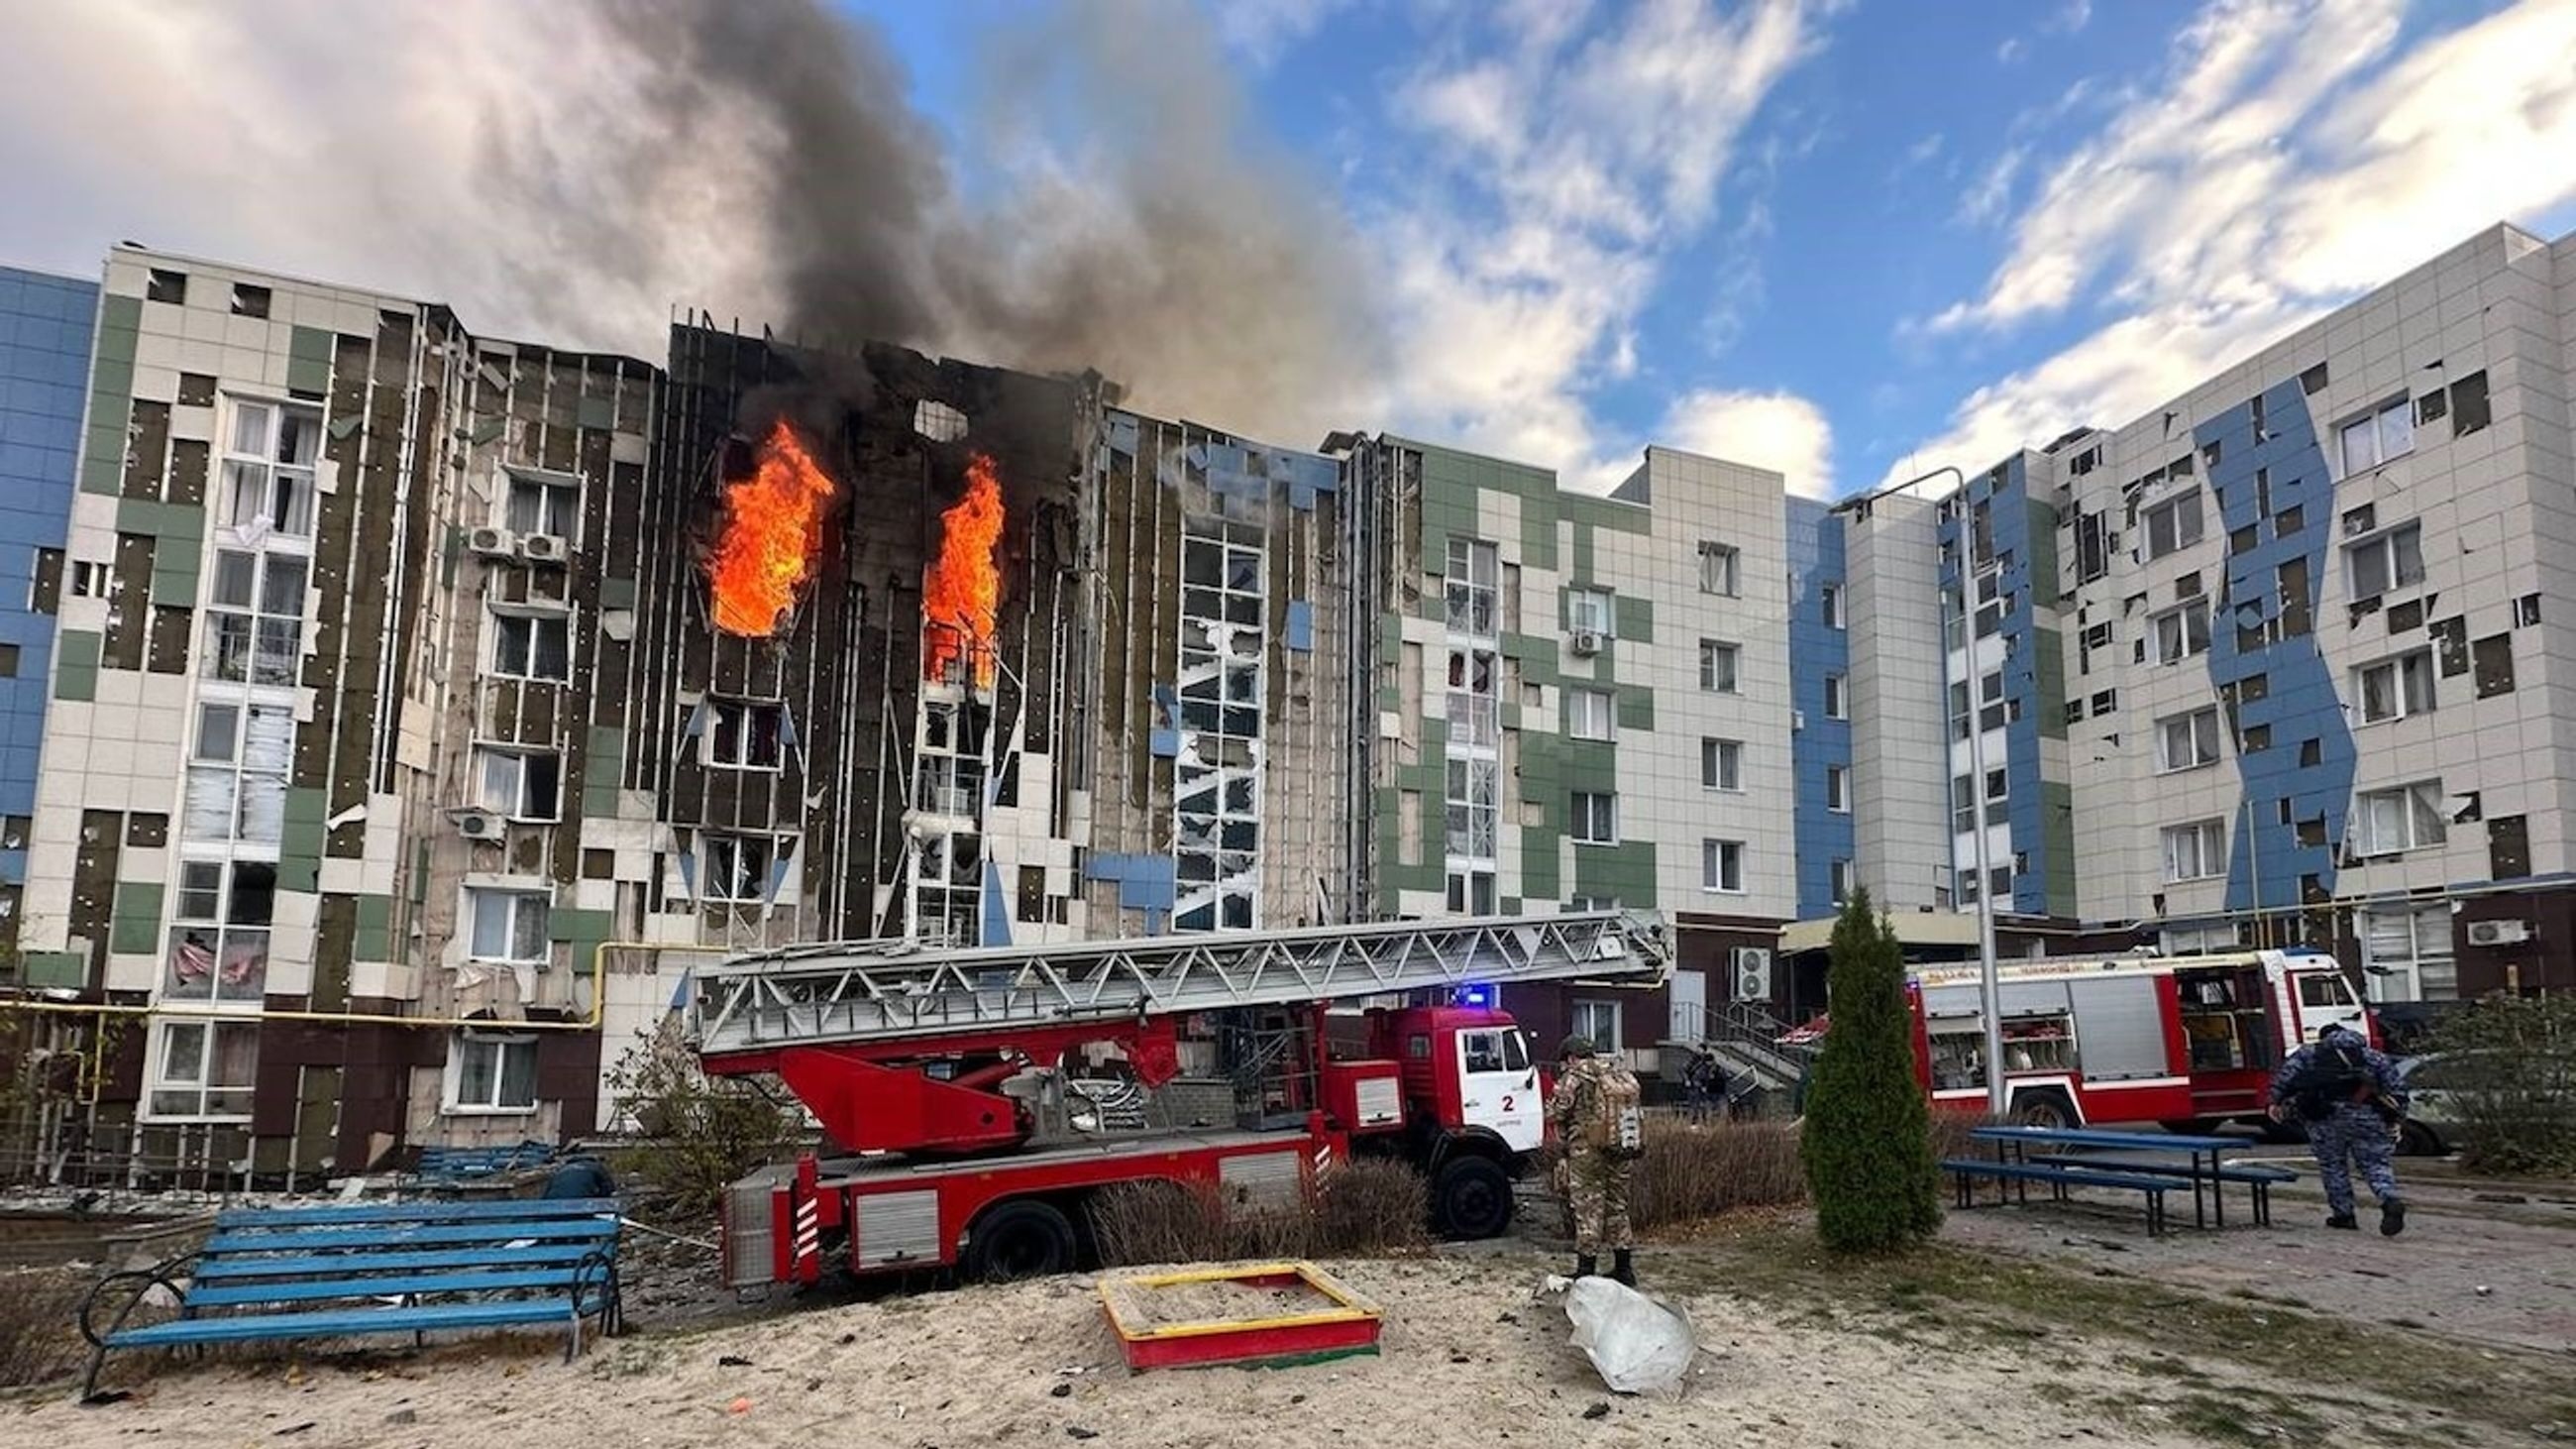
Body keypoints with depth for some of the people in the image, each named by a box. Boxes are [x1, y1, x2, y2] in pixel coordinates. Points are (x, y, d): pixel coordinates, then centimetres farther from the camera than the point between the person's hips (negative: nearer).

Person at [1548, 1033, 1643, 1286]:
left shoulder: (1574, 1078, -9)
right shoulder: (1623, 1073, 10)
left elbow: (1555, 1114, -11)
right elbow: (1632, 1111, 12)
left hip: (1588, 1153, -6)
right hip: (1623, 1151, 6)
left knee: (1588, 1211, 2)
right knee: (1617, 1208, 17)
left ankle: (1586, 1272, 6)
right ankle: (1623, 1269, 21)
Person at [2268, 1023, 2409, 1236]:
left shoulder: (2308, 1053, 20)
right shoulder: (2372, 1056, 26)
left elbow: (2287, 1073, 3)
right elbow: (2397, 1085, 18)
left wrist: (2277, 1101, 2)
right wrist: (2396, 1118, 18)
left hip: (2326, 1115, -1)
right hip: (2366, 1113, 1)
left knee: (2332, 1164, 10)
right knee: (2376, 1163, 6)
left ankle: (2343, 1214, 12)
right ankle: (2391, 1200, -19)